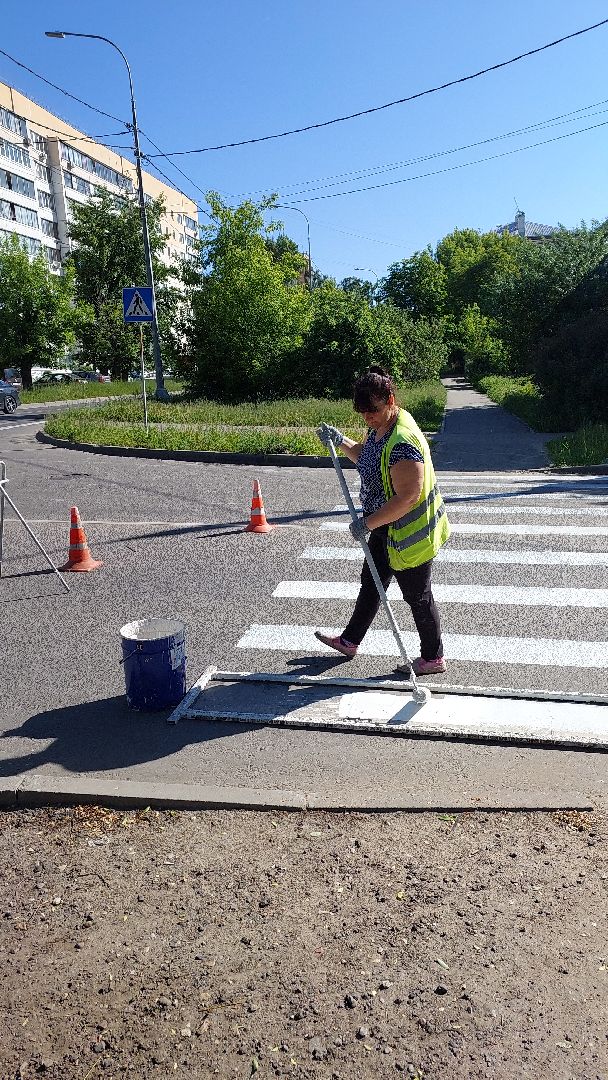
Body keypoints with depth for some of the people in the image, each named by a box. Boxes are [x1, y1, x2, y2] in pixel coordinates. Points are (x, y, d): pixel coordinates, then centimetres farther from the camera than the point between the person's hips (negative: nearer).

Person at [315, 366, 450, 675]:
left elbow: (407, 498, -33)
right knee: (370, 582, 21)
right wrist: (340, 441, 4)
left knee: (417, 596, 7)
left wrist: (368, 523, -28)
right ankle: (350, 641, 39)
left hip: (408, 533, -10)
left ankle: (433, 658, 27)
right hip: (385, 529, 10)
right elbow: (365, 457, 22)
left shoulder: (403, 442, -31)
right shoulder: (379, 428, 1)